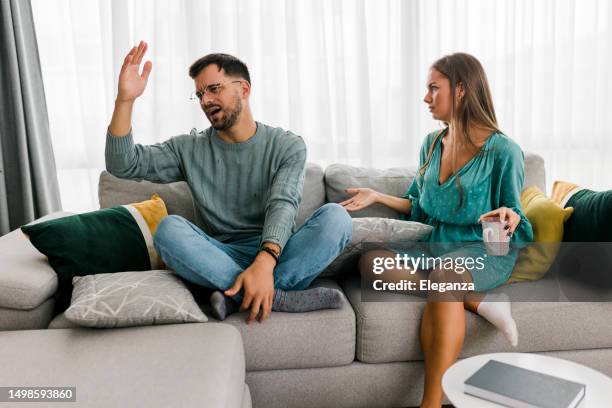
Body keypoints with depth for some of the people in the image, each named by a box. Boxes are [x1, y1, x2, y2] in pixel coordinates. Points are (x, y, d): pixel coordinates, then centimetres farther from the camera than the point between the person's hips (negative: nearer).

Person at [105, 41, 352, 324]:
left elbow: (283, 206, -15)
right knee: (169, 228, -27)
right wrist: (125, 99, -12)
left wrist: (265, 262, -34)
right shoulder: (189, 149, 10)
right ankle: (278, 298, -33)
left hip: (278, 256, -1)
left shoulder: (287, 146, 2)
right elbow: (123, 165, 2)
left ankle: (238, 297, -32)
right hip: (223, 260, 1)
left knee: (335, 216, -27)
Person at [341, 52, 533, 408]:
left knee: (445, 275, -41)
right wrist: (377, 197, 8)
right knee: (371, 260, -23)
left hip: (486, 252, -6)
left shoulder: (503, 150, -8)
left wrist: (510, 217, -27)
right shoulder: (432, 144, 10)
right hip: (438, 248, 6)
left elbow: (513, 213, -3)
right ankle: (477, 302, -21)